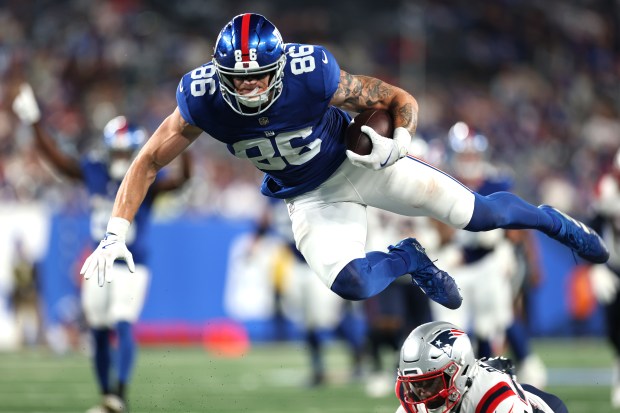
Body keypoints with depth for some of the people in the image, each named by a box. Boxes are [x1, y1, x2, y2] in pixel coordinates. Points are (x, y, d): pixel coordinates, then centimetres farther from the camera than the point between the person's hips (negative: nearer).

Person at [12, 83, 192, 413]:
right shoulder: (94, 170, 2)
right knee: (98, 332, 10)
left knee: (123, 324, -20)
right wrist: (35, 122, 8)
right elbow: (57, 158, 10)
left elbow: (180, 179, -26)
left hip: (132, 268, -5)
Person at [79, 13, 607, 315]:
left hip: (356, 161, -2)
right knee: (351, 283, -25)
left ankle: (554, 221, 30)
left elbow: (401, 100, -18)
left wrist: (398, 141, -38)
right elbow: (148, 163, -15)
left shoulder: (312, 75, -32)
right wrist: (116, 234, -24)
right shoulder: (203, 98, -26)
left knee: (477, 213, -5)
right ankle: (408, 260, 11)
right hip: (310, 198, 2)